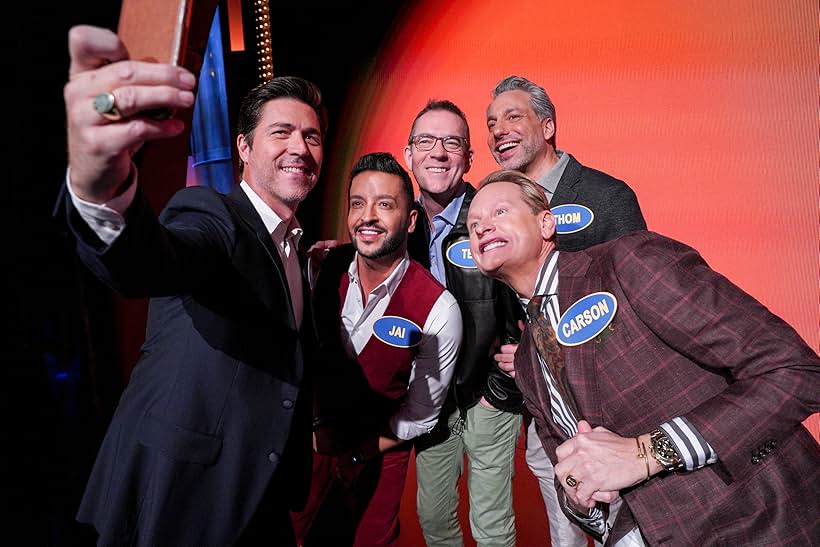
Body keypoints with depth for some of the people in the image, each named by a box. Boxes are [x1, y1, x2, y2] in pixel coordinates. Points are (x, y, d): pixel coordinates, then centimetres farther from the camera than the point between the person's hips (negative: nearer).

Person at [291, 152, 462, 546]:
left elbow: (420, 416, -14)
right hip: (316, 437, 3)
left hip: (378, 453, -3)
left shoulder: (439, 310, -25)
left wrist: (353, 453, -8)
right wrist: (319, 423, -3)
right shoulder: (324, 268, -16)